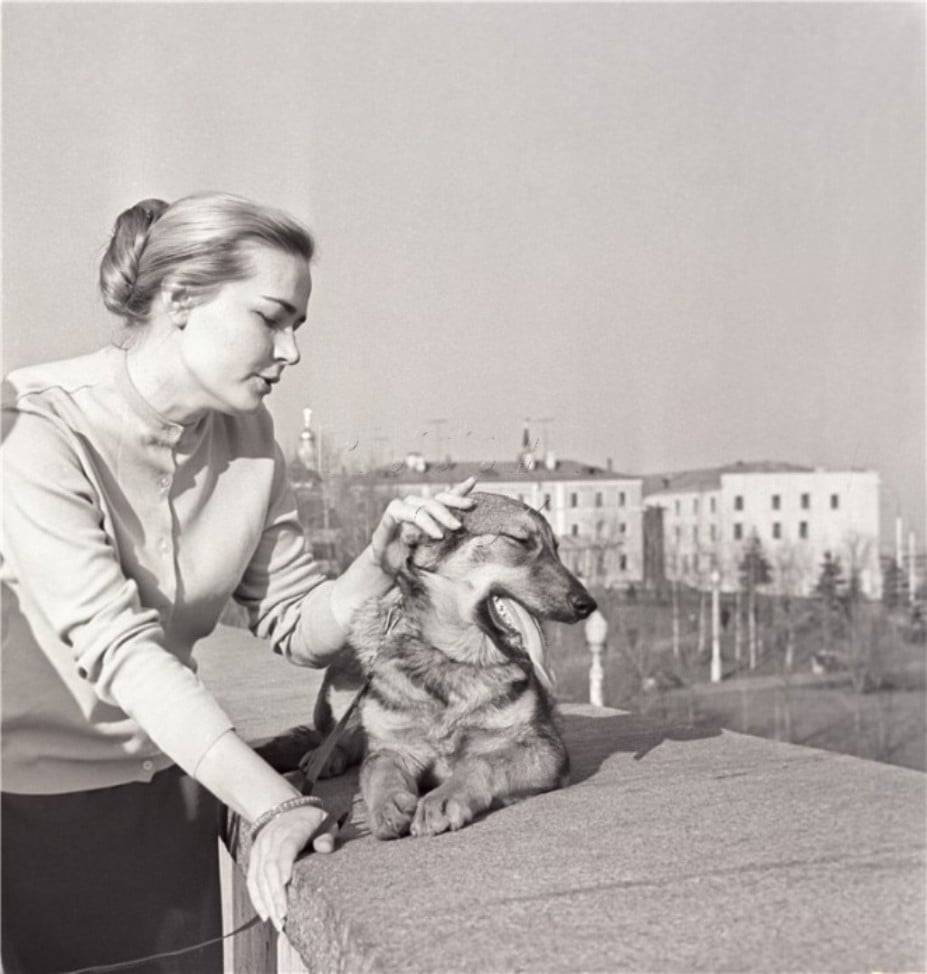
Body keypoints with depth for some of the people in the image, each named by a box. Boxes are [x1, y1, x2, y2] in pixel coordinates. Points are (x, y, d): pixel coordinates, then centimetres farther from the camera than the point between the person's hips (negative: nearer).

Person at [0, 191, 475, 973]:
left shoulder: (247, 436, -3)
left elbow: (299, 628, -3)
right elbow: (118, 648, -29)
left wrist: (384, 561, -22)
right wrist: (273, 804, -35)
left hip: (168, 790, 5)